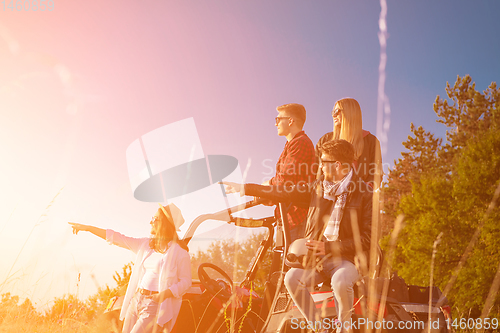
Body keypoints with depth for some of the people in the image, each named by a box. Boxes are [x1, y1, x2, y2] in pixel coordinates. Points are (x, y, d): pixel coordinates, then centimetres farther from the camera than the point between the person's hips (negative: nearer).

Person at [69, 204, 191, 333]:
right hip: (136, 300, 7)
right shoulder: (144, 244, 12)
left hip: (156, 305, -7)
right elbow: (117, 238, 16)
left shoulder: (179, 251, -7)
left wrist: (163, 294, -21)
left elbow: (185, 281, -7)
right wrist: (87, 228, 15)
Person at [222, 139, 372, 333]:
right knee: (292, 278, -24)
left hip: (347, 259, -4)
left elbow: (367, 239, -11)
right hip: (315, 256, 4)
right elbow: (286, 193, 13)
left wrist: (329, 247, -17)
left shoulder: (365, 194, -6)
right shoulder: (319, 187, 9)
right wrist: (245, 189, 11)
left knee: (340, 281, -36)